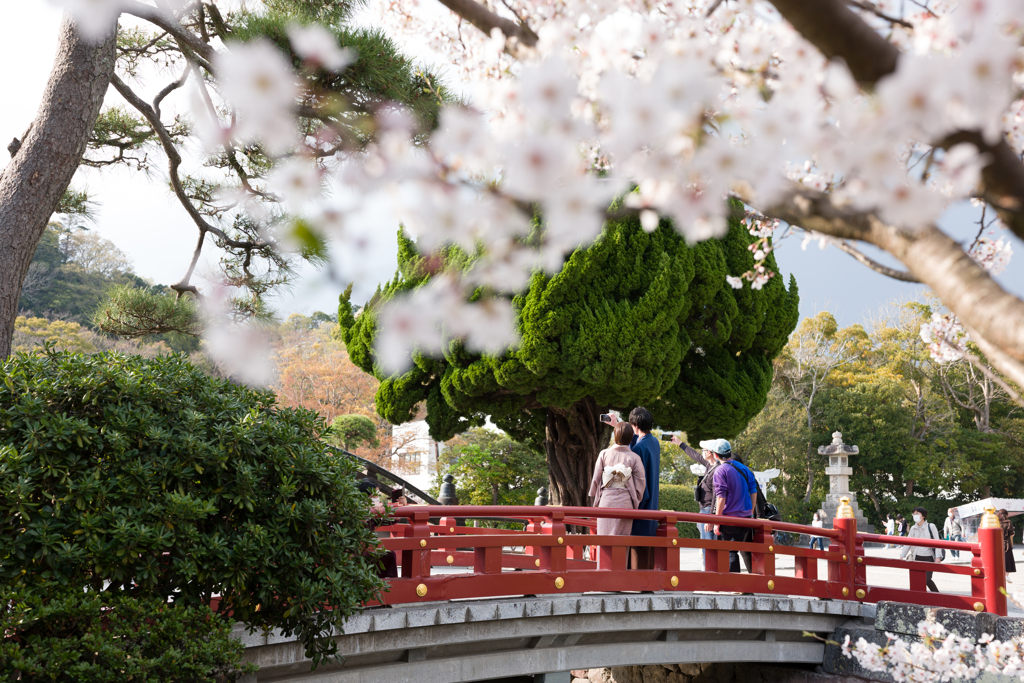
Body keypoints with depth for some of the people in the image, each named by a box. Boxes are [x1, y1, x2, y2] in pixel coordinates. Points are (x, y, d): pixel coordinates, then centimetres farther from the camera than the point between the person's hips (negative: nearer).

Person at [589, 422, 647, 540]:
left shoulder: (604, 454, -2)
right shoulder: (634, 458, -5)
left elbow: (596, 478, 3)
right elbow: (641, 482, -2)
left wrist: (596, 499, 15)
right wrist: (636, 501, 12)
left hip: (606, 500, 1)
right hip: (625, 503, -1)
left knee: (604, 535, 7)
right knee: (622, 539, 4)